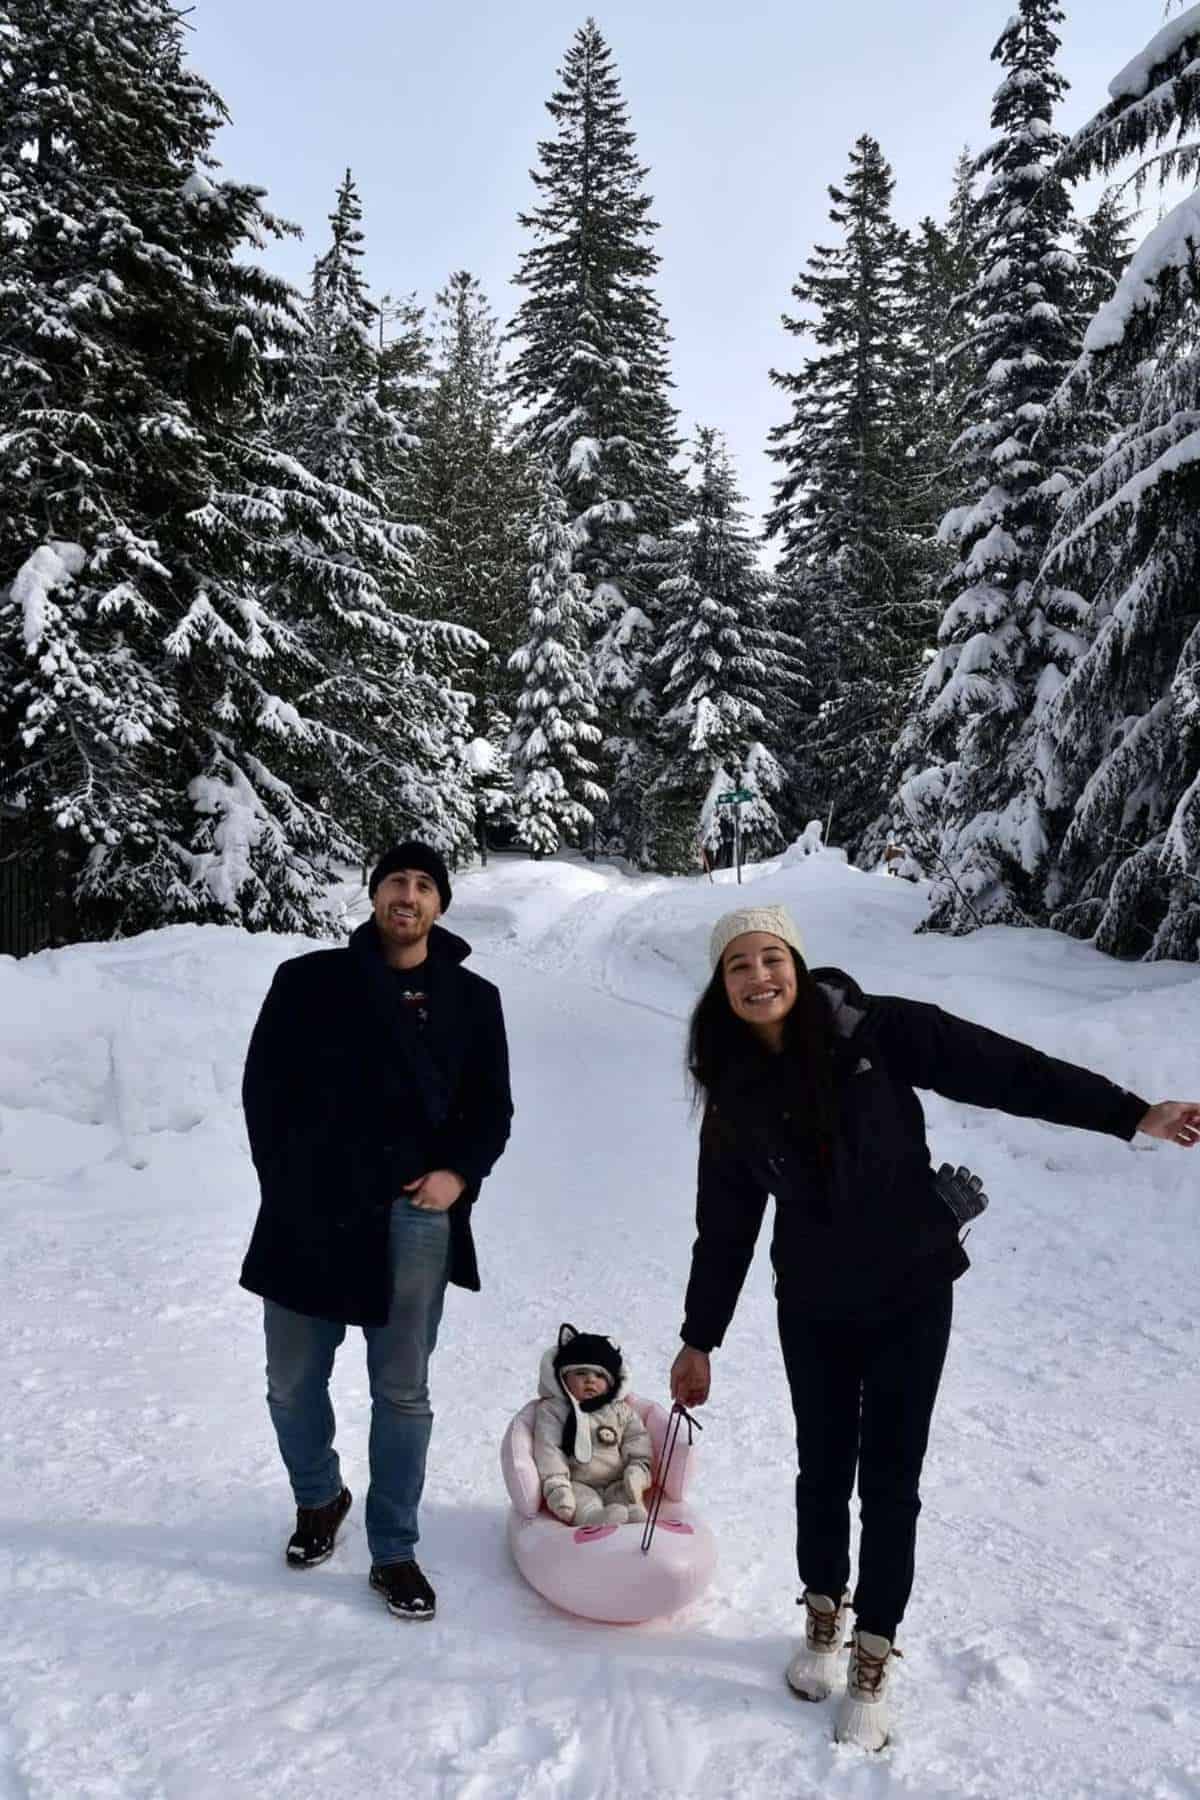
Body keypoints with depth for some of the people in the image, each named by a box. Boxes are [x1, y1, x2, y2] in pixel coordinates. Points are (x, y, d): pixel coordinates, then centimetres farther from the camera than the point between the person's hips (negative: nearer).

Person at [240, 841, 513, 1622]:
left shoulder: (473, 998, 4)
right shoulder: (309, 980, 0)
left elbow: (493, 1107, 8)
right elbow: (264, 1086, 3)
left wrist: (459, 1174, -7)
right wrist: (284, 1181, -3)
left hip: (412, 1216, 0)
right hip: (307, 1211, 1)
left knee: (403, 1393, 9)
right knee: (292, 1386, 14)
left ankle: (394, 1552, 26)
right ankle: (319, 1497, 42)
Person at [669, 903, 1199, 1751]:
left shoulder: (875, 1032, -15)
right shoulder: (736, 1092, -6)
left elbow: (1003, 1069, -15)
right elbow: (725, 1226, 2)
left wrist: (1131, 1114, -20)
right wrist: (701, 1340, 6)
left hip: (907, 1297, -2)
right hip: (813, 1307, 2)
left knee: (889, 1483, 6)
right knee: (824, 1471, 16)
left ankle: (872, 1663, 26)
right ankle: (825, 1617, 41)